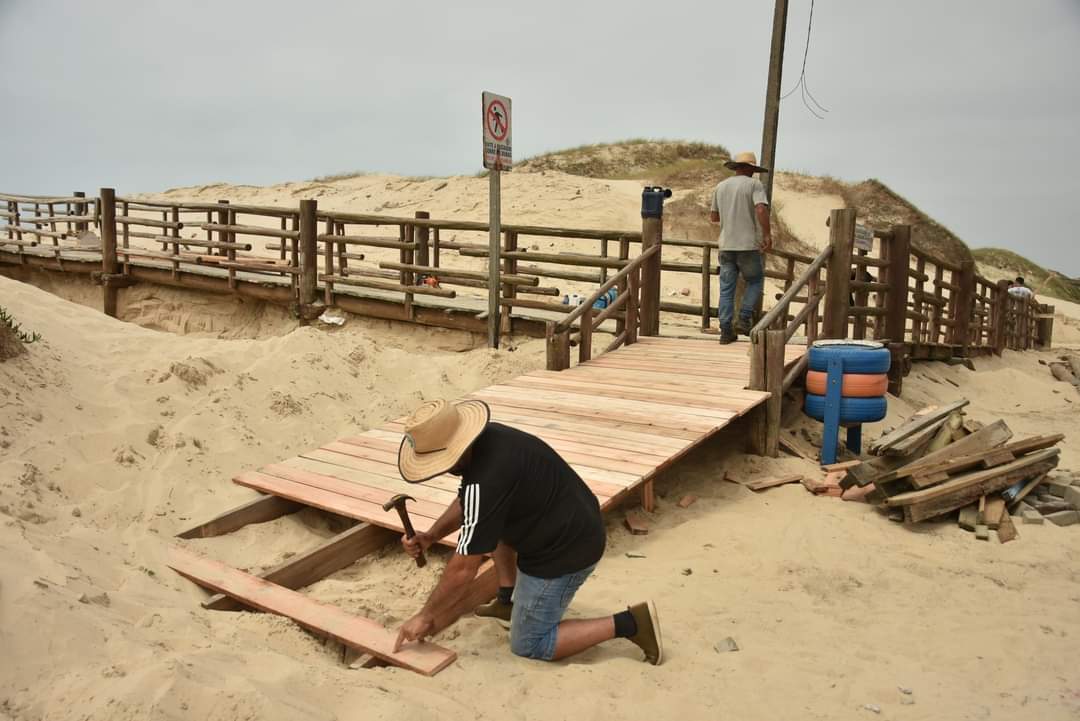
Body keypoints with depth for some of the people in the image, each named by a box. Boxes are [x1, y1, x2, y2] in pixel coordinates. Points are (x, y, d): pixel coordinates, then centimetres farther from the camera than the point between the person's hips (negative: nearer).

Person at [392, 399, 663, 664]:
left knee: (529, 646, 7)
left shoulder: (486, 480, -29)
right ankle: (509, 600, 25)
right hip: (572, 526, 9)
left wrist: (425, 614, -6)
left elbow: (464, 569, -20)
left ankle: (628, 623, -1)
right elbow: (466, 501, 17)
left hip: (564, 550, -9)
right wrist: (431, 536, 3)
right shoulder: (485, 438, -3)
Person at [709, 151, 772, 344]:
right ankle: (743, 320, 3)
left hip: (726, 245, 4)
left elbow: (713, 216, 18)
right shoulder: (754, 185, -3)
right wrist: (767, 234, -11)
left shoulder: (721, 186, 11)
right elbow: (761, 210, -18)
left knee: (726, 289, 6)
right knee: (755, 281, 15)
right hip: (748, 245, -4)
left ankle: (726, 330, 4)